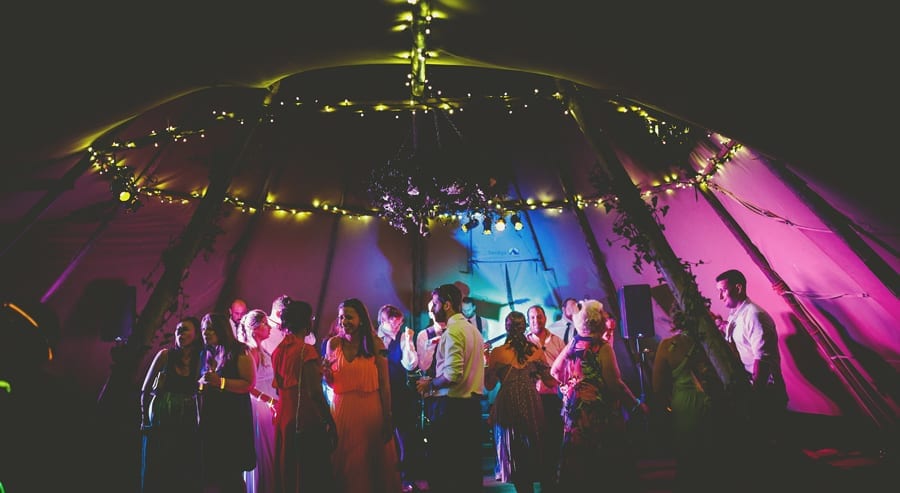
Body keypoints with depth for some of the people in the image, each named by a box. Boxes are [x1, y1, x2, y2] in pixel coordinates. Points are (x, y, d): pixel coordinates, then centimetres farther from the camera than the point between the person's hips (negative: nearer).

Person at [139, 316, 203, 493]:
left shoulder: (200, 361, 0)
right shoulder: (165, 355, -2)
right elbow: (145, 390, 4)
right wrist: (145, 418, 2)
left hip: (187, 426, 1)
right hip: (159, 425, -1)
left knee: (186, 477, 6)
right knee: (157, 475, 7)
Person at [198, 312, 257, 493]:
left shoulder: (239, 352, -5)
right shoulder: (205, 354, 13)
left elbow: (249, 383, -12)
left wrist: (221, 382, -20)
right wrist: (201, 383, 1)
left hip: (233, 417, -6)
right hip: (210, 417, 6)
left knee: (232, 472, -1)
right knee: (211, 470, 5)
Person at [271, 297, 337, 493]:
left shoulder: (278, 350, 6)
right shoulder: (306, 350, -15)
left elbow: (279, 386, 13)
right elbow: (315, 392, -17)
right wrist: (330, 423, -9)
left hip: (284, 417, 7)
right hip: (307, 420, -7)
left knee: (288, 472, 16)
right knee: (311, 475, 3)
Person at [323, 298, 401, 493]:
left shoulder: (375, 344, -3)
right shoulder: (334, 344, 3)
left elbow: (385, 384, -5)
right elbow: (331, 382, 7)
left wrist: (388, 418, -7)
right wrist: (326, 371, -14)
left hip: (371, 410, -2)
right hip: (343, 410, 2)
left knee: (372, 461, 7)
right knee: (346, 463, 9)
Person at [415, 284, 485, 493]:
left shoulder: (453, 330, -15)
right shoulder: (472, 329, 13)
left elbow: (452, 374, -24)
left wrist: (429, 384, -8)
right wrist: (434, 381, 15)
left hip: (451, 405, -9)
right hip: (472, 403, 9)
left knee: (441, 464, 1)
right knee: (469, 462, 13)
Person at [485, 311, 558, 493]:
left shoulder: (497, 353, -8)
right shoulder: (536, 351, -3)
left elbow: (489, 385, -1)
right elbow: (551, 383, 1)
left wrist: (487, 361, 9)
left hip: (508, 406, -1)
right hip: (532, 405, 2)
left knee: (514, 453, 11)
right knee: (535, 450, 17)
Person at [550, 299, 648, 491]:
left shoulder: (572, 344, 4)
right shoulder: (603, 347, -14)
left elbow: (554, 372, 10)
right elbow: (615, 383, -19)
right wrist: (637, 405, -9)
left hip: (574, 411, 6)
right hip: (600, 413, -6)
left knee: (577, 462, 13)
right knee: (613, 461, 7)